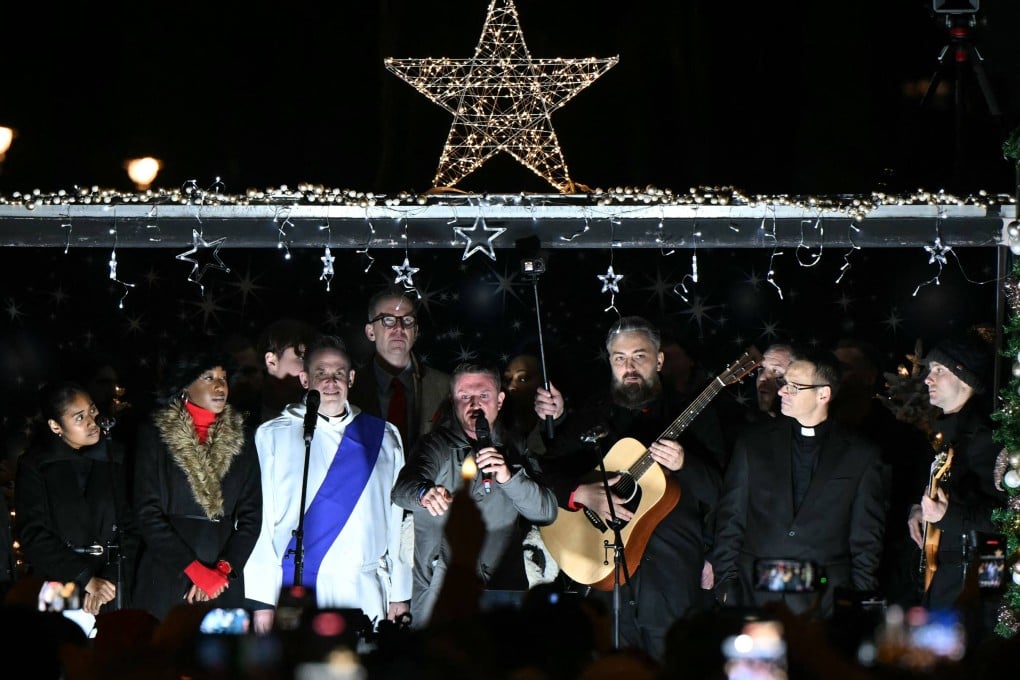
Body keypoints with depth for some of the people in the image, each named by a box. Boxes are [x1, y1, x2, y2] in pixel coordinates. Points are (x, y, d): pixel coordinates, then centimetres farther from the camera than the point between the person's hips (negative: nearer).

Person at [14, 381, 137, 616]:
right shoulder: (35, 465, 1)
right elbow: (32, 534, -4)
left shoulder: (117, 459, 7)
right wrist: (86, 578, -11)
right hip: (55, 593, -1)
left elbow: (130, 527, 4)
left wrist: (108, 580, -9)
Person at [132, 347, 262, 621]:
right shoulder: (155, 434, 2)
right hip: (166, 581, -2)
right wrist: (196, 570, -12)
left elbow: (251, 515, 8)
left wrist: (224, 568, -7)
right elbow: (148, 513, -5)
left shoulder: (240, 439, 11)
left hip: (223, 583, 2)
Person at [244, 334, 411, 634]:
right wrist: (262, 600, -6)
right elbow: (259, 522, 1)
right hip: (295, 588, -2)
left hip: (365, 597, 2)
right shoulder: (272, 436, 5)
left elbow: (398, 520, 10)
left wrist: (400, 594, 5)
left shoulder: (383, 437, 13)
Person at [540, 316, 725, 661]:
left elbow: (720, 492, -3)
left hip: (675, 579, -2)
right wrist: (583, 494, -13)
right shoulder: (589, 415, 10)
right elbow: (549, 471, 6)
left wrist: (684, 465, -21)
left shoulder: (694, 419, 4)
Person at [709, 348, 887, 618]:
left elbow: (867, 538, 7)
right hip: (754, 595, 2)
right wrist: (726, 586, 4)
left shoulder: (861, 454, 7)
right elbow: (730, 521, 12)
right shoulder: (754, 443, 12)